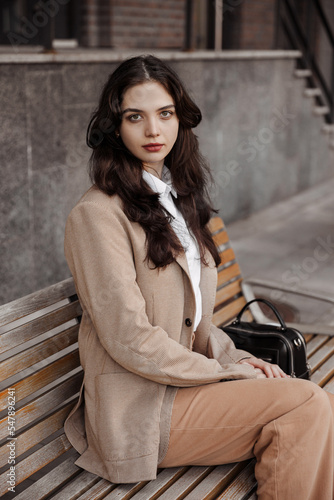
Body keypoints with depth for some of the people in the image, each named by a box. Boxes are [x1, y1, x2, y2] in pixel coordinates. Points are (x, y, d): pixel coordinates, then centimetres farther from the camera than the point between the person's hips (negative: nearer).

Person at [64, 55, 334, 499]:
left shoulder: (176, 198, 13)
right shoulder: (98, 215, -14)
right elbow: (131, 341, -18)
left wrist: (236, 358, 1)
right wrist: (228, 373, -10)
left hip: (185, 376, 8)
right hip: (139, 410, -7)